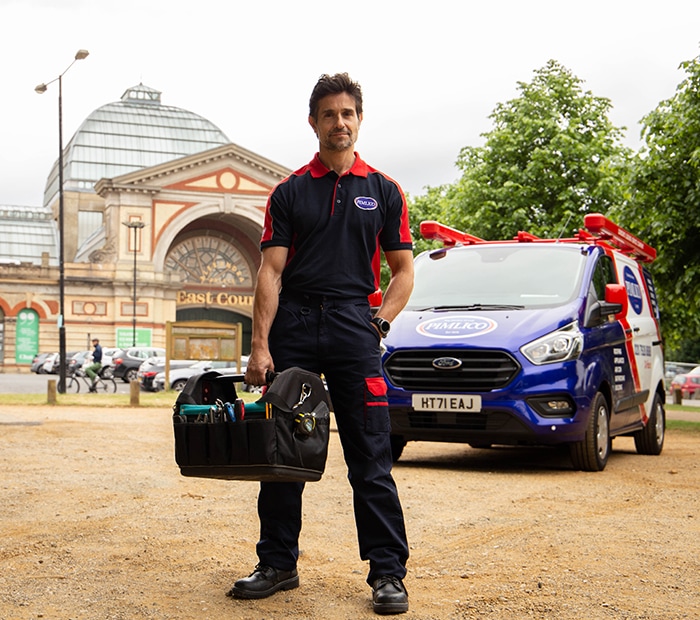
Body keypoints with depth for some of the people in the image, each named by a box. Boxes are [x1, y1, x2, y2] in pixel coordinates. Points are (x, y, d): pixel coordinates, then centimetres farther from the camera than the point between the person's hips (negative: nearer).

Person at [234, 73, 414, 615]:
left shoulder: (383, 190, 9)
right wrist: (260, 344, -7)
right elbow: (271, 270, 2)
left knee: (370, 457, -2)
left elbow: (403, 269, 11)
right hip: (292, 325, 1)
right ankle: (278, 563, 18)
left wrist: (380, 321, -4)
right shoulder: (290, 192, 8)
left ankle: (388, 571, 5)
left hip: (354, 325, -1)